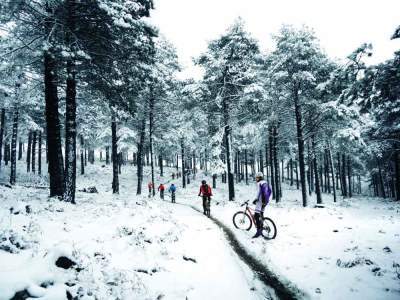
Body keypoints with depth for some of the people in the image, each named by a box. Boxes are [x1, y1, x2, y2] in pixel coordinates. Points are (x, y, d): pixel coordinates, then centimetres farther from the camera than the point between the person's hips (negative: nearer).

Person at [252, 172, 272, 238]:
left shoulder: (259, 183, -11)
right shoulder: (266, 182, 16)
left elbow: (259, 192, -21)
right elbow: (269, 191, 19)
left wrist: (256, 199, -19)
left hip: (261, 201, -10)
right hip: (265, 201, 10)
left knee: (256, 216, -10)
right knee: (261, 215, 17)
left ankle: (258, 231, -14)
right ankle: (261, 230, 22)